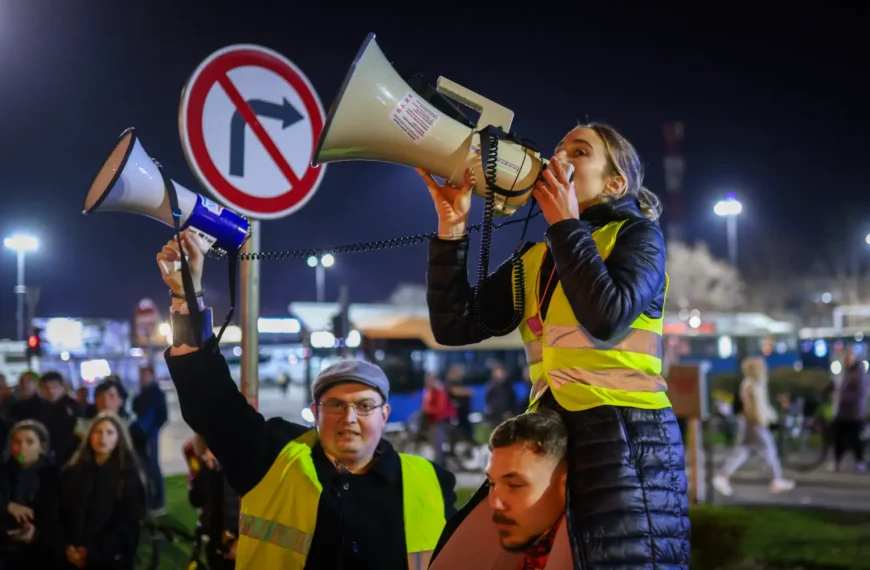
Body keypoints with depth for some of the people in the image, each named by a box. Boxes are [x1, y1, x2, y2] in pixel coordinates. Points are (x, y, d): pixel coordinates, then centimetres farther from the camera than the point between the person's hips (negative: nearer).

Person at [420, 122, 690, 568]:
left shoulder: (636, 233, 2)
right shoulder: (533, 259, 17)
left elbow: (607, 319, -17)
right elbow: (455, 326, 9)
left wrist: (565, 223, -7)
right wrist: (452, 230, 0)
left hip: (625, 436, -6)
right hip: (549, 437, 6)